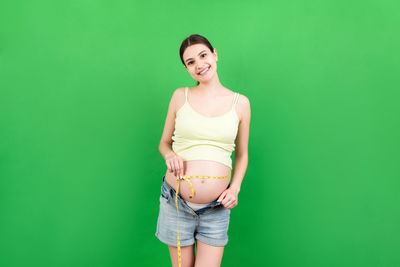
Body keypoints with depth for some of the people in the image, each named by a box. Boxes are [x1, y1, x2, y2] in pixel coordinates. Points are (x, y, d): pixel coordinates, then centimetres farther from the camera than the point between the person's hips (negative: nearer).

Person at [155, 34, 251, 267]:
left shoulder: (240, 103, 1)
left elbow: (242, 155, 11)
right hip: (176, 202, 1)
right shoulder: (180, 96, 1)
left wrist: (235, 188, -4)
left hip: (216, 208, 0)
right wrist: (170, 155, -12)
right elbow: (164, 143, 10)